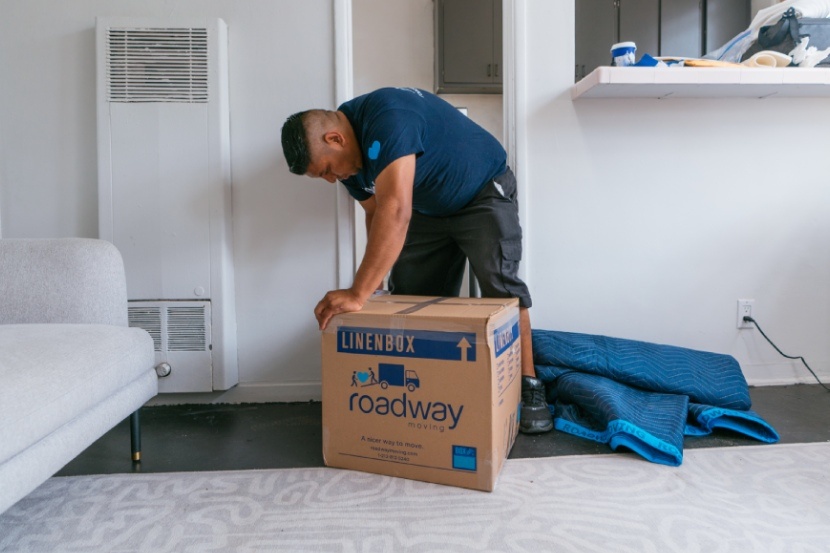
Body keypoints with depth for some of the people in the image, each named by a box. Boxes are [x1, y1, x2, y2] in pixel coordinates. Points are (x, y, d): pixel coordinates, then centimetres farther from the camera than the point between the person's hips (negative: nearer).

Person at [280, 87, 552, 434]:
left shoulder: (386, 118, -36)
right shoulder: (351, 157, -9)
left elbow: (395, 212, -46)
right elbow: (376, 214, -1)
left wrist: (358, 294, -48)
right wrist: (374, 281, -14)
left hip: (483, 193, -7)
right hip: (428, 208, 8)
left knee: (500, 286, -16)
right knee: (410, 293, 1)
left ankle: (528, 387, -5)